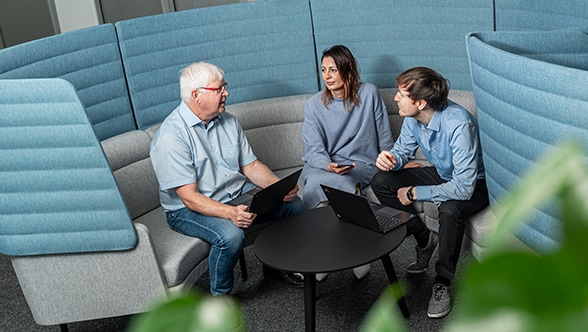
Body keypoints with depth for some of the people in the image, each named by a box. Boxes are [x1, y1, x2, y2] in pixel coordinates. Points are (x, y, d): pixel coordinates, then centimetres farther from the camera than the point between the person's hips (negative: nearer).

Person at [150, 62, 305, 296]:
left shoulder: (228, 122, 4)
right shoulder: (171, 136, -21)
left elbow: (250, 165, 7)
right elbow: (189, 198, -25)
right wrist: (230, 213, -39)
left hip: (237, 196, 7)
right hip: (188, 209, -7)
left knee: (294, 204, -3)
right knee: (231, 235, -35)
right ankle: (220, 295, -7)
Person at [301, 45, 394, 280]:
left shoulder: (369, 94, 0)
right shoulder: (314, 105, 2)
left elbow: (385, 139, 8)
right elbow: (314, 150, -7)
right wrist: (329, 166, -27)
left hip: (360, 165, -1)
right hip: (322, 166, 1)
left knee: (314, 184, -32)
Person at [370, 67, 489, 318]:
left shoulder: (458, 125, -36)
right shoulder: (413, 118, -14)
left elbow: (463, 188, -37)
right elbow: (403, 151, 3)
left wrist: (415, 193, -26)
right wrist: (390, 159, -23)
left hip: (473, 185, -7)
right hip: (442, 174, 7)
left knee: (449, 209, -40)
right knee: (381, 183, -8)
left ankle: (443, 283, -16)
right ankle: (425, 238, 4)